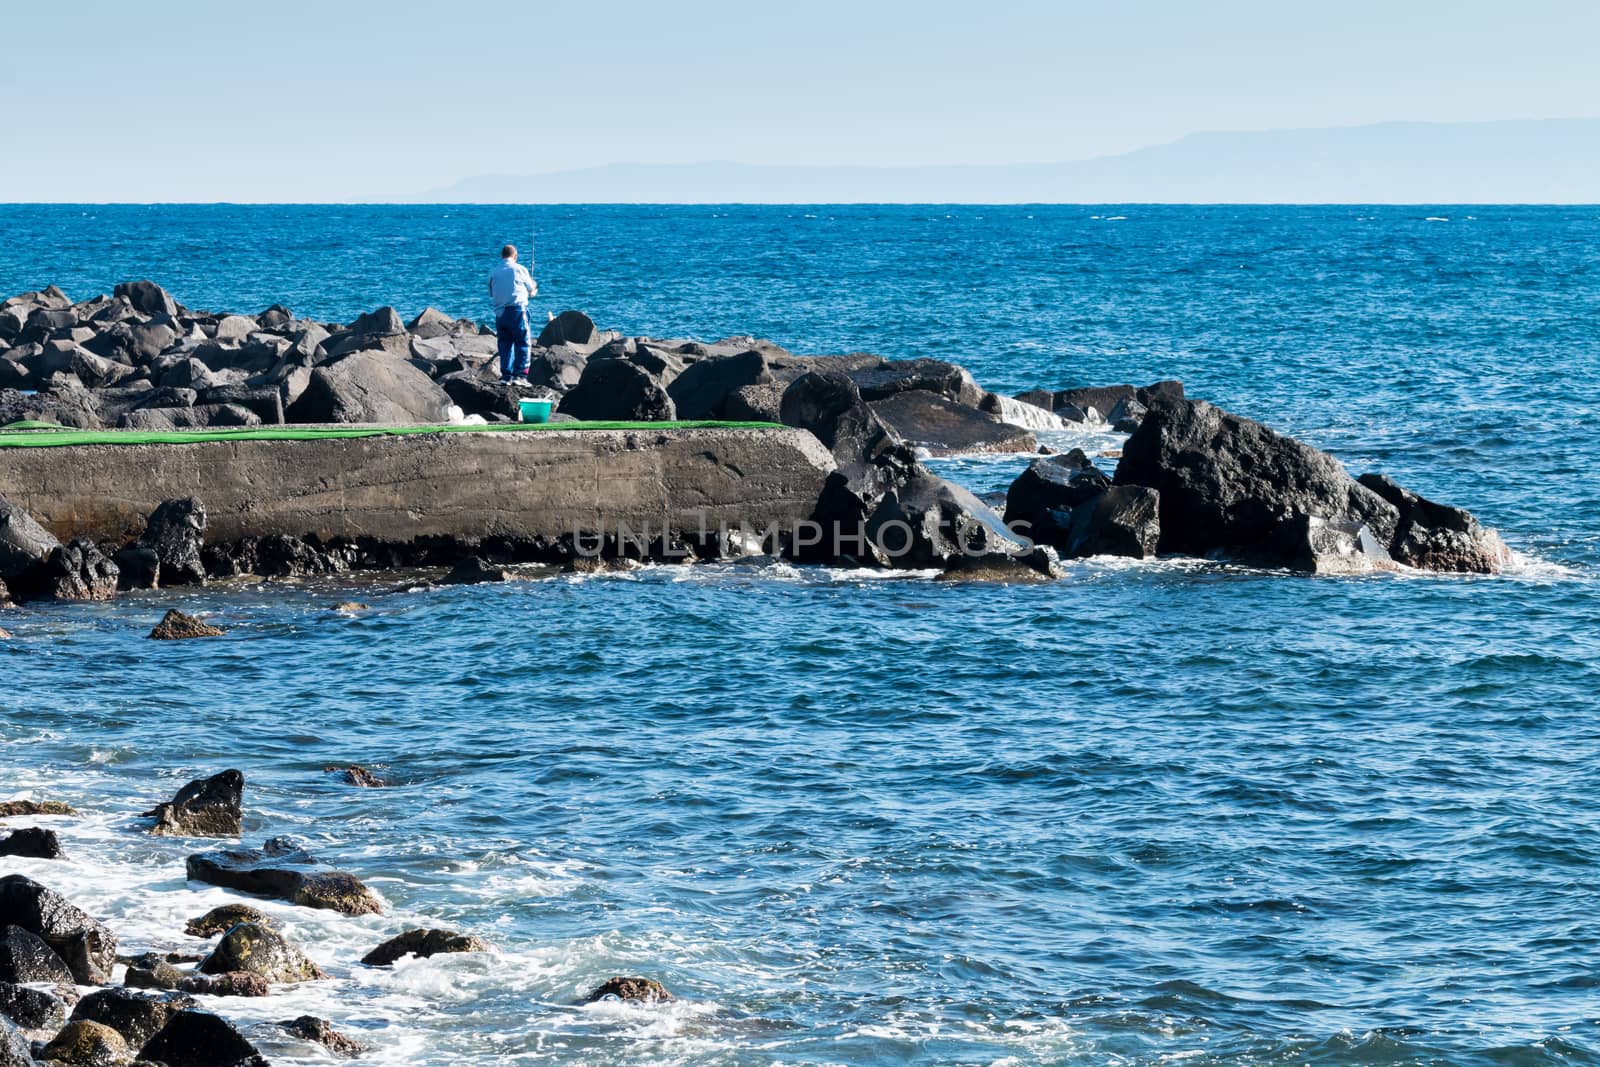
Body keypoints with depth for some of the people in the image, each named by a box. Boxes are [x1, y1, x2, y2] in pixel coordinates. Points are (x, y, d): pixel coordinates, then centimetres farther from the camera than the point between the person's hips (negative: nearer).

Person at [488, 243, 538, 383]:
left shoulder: (493, 273, 6)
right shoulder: (520, 269, -1)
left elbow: (491, 294, 11)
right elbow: (531, 291, 8)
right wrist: (534, 287, 31)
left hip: (500, 312, 3)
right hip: (517, 310, -3)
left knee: (504, 344, 10)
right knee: (522, 343, 1)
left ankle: (506, 375, 7)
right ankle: (520, 374, -5)